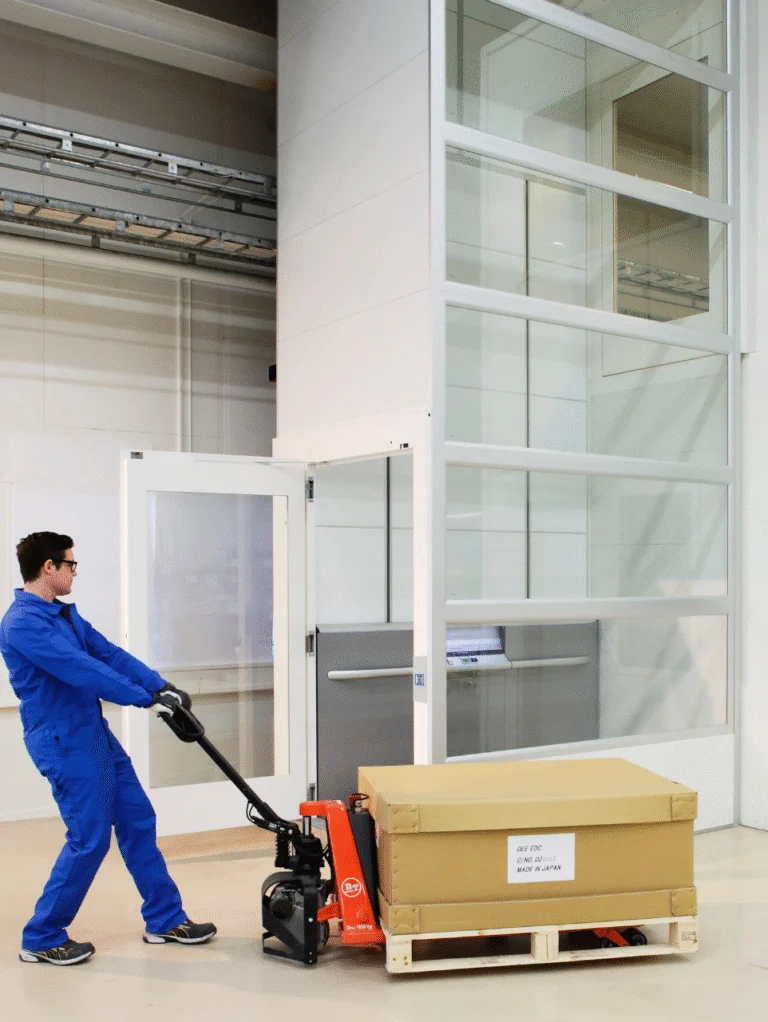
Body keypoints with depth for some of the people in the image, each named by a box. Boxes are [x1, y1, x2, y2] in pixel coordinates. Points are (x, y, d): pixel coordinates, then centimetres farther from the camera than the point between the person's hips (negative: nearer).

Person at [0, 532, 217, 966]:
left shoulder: (65, 613, 12)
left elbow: (110, 654, 8)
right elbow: (82, 670, -26)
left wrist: (161, 685, -3)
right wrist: (147, 698, -25)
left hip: (95, 734, 9)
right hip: (64, 744, -9)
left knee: (138, 820, 11)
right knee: (90, 838, -4)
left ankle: (165, 920, 21)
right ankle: (42, 938, 14)